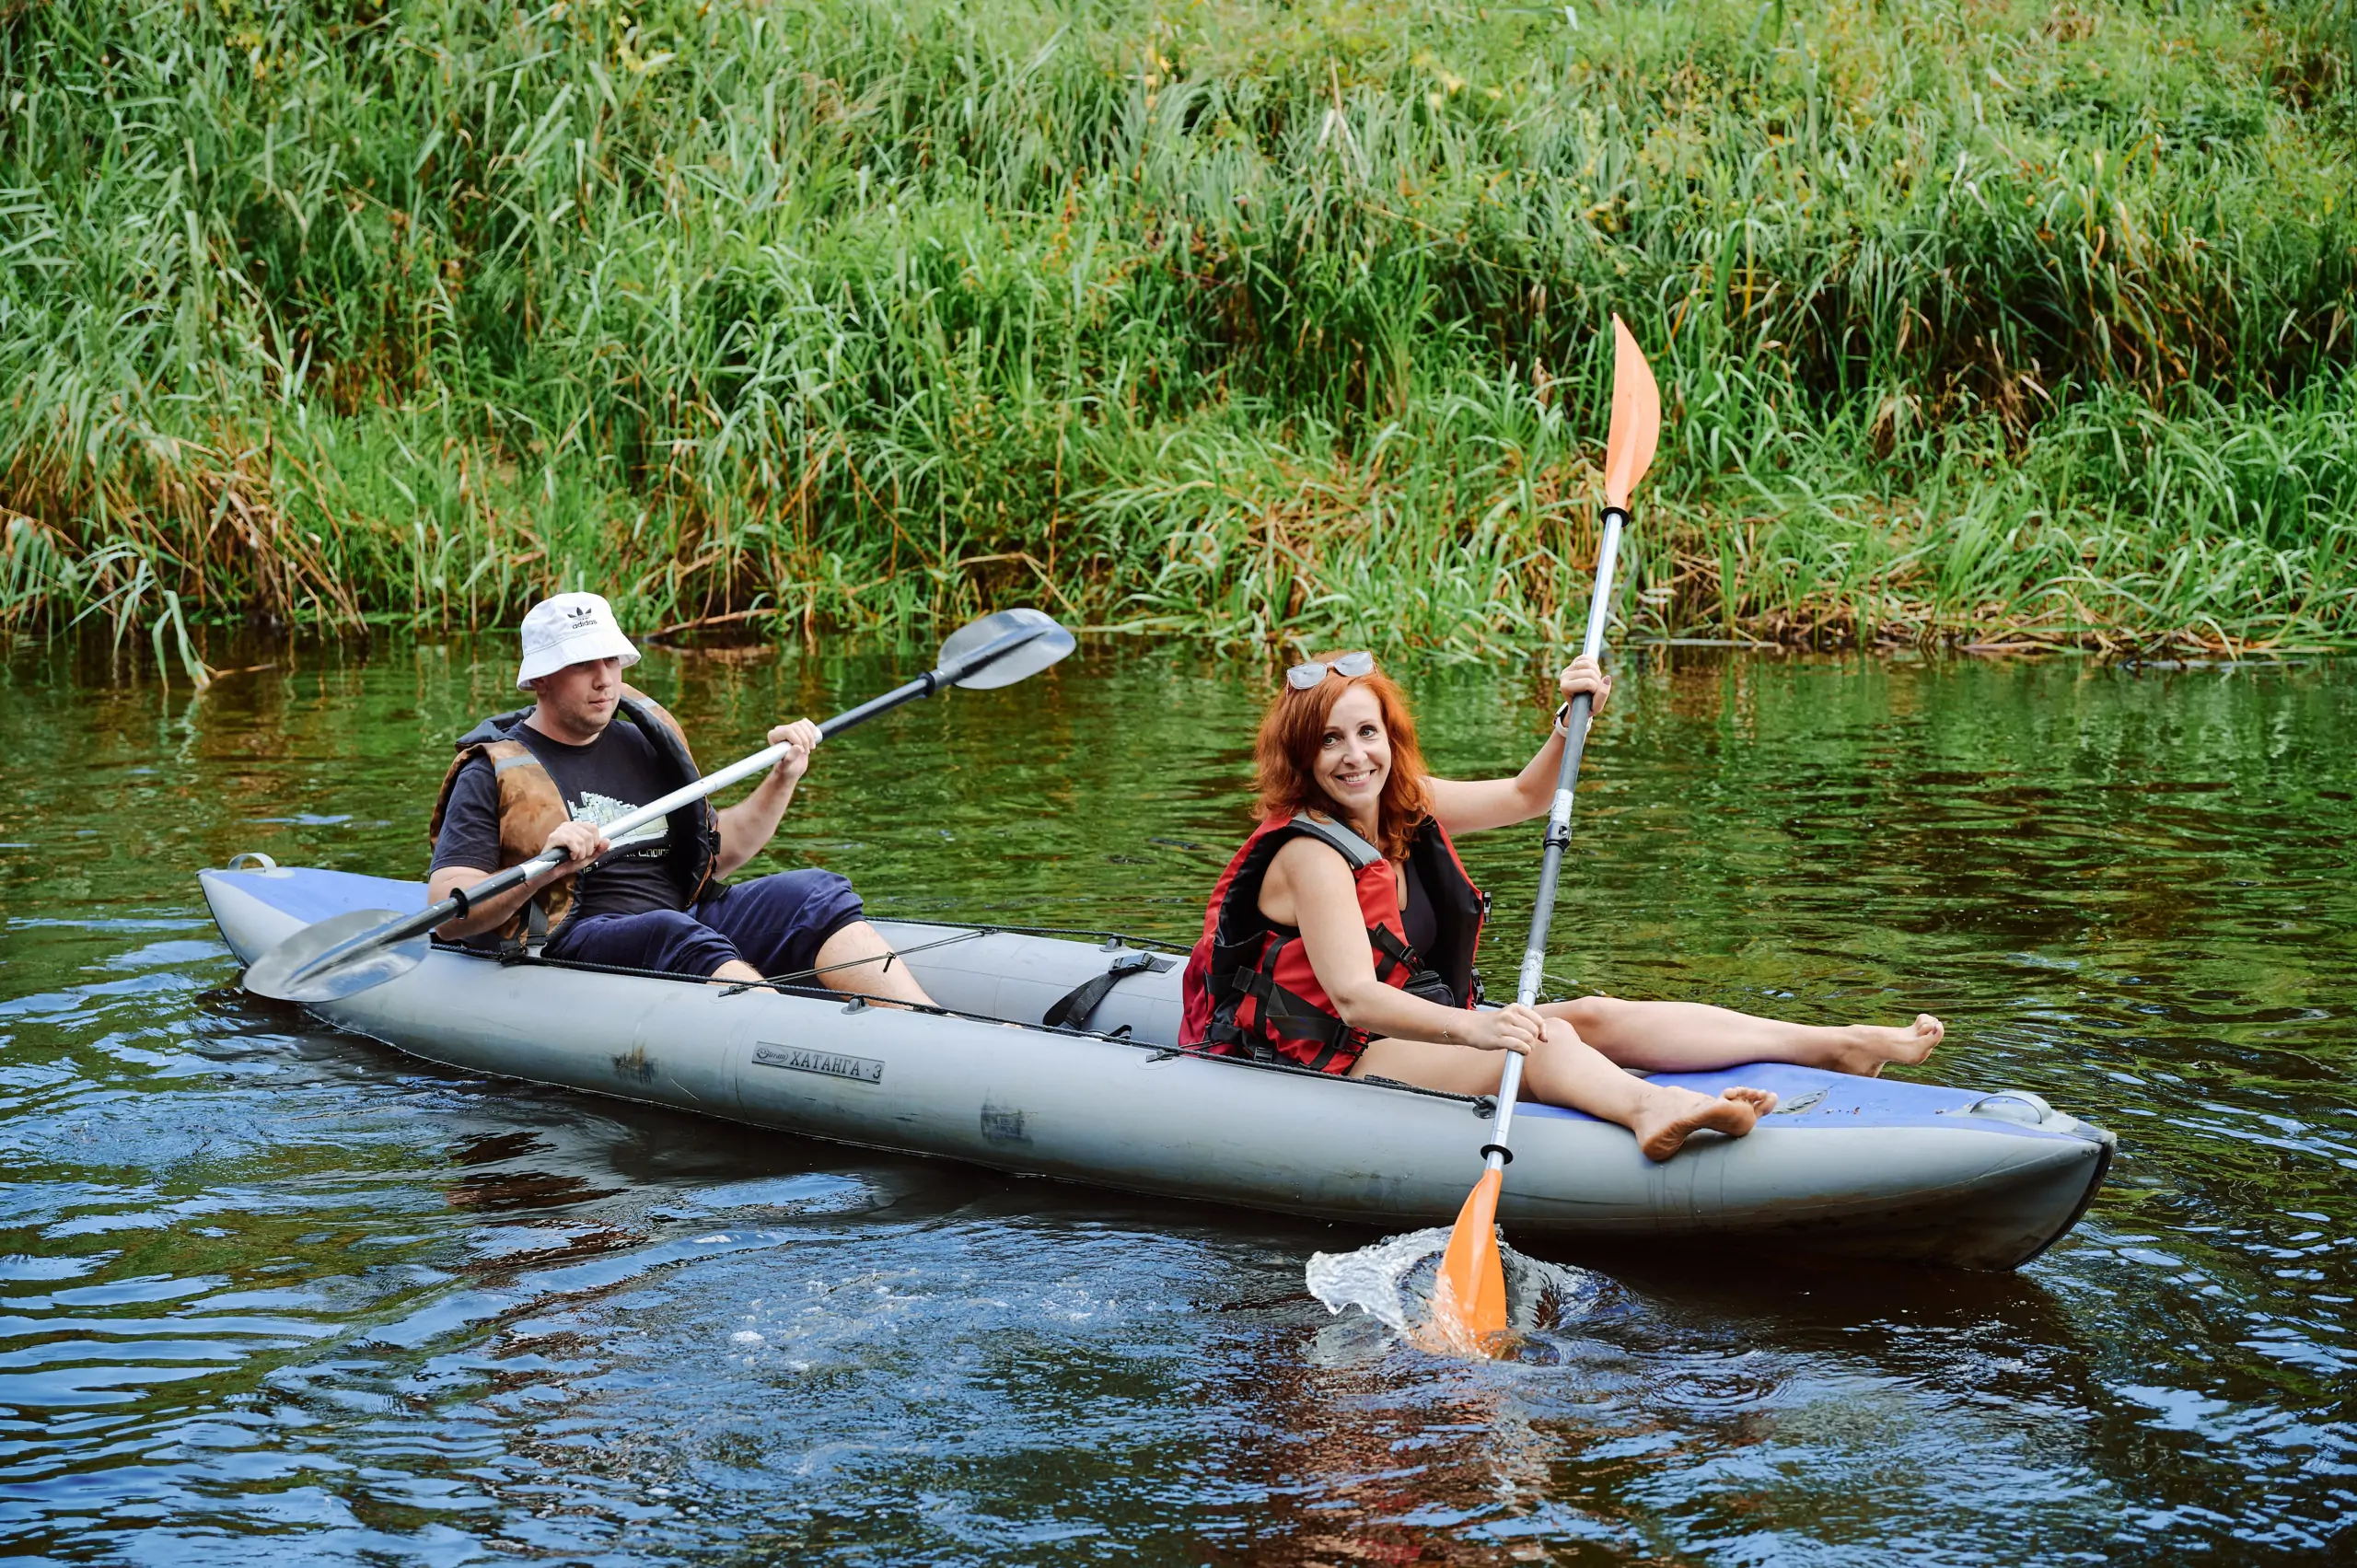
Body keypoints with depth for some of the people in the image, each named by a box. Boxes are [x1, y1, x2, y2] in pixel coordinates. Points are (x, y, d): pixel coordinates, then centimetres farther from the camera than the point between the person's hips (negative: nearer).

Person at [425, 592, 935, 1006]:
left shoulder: (642, 744, 22)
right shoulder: (492, 773, 2)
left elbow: (718, 850, 31)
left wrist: (783, 779, 18)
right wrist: (544, 869, -25)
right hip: (567, 946, -6)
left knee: (814, 893, -15)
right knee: (674, 935, -36)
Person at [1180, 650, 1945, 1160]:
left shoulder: (1405, 807, 8)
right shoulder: (1309, 853, -19)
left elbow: (1523, 797, 19)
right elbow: (1354, 997, -30)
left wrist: (1571, 723, -1)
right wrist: (1471, 1029, -45)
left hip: (1425, 1029, 8)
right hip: (1333, 1062, -8)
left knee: (1590, 1017, -10)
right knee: (1537, 1040, -30)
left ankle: (1837, 1043, -21)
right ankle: (1645, 1107, -64)